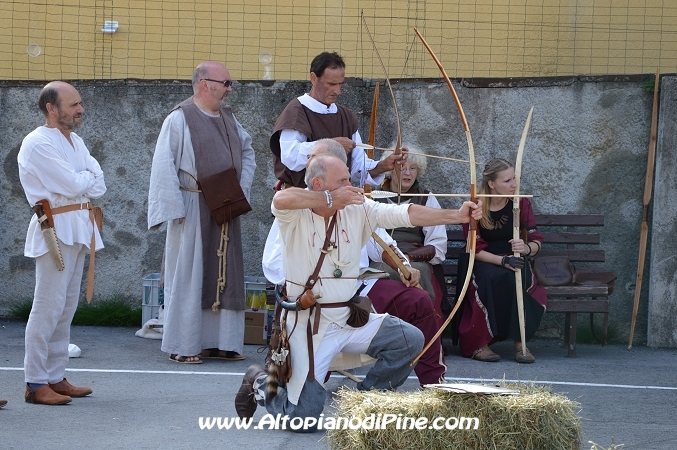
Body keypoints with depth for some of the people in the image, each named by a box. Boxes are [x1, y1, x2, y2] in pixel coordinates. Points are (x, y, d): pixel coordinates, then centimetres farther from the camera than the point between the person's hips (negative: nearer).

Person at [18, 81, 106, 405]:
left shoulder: (75, 142, 16)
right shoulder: (38, 143, -12)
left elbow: (98, 185, 8)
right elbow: (73, 185, -18)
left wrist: (81, 183, -11)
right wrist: (87, 178, 1)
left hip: (79, 230, 9)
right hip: (56, 229, -9)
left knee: (66, 308, 11)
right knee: (48, 307, -9)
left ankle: (55, 378, 17)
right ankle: (35, 383, -6)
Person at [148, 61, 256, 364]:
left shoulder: (227, 118, 11)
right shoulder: (180, 118, -9)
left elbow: (247, 151, 21)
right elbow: (163, 166, -12)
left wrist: (243, 189, 6)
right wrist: (176, 209, -16)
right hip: (193, 211, -7)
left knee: (225, 275, 8)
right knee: (188, 275, -2)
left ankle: (219, 341, 15)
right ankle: (182, 345, 5)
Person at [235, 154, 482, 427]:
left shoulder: (358, 210, 1)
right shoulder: (295, 215, -13)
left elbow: (405, 214, -7)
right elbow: (281, 200, -37)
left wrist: (457, 215, -18)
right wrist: (329, 199, -27)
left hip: (351, 317, 6)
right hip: (308, 322, -6)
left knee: (410, 340, -6)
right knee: (305, 415, -8)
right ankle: (259, 385, 25)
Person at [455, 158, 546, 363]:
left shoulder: (521, 203, 1)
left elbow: (536, 241, 0)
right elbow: (475, 250, -9)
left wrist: (526, 248, -25)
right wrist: (503, 261, -26)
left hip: (515, 262, 2)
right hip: (483, 264, -2)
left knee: (519, 278, -34)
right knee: (496, 277, -37)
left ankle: (520, 342, -32)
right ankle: (478, 344, -32)